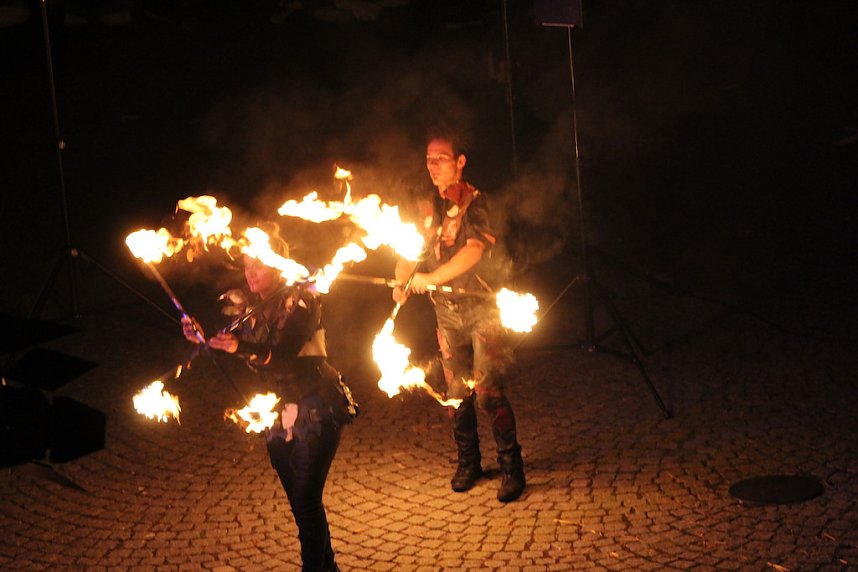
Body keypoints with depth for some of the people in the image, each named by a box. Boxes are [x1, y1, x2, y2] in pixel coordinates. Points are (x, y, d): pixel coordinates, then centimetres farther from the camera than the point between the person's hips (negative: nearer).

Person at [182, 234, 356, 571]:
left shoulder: (301, 301, -12)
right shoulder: (248, 306, 8)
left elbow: (282, 354, -26)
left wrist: (241, 347, -42)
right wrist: (202, 337, -18)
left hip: (314, 410, -7)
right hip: (277, 413, 7)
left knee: (306, 499, -12)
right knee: (298, 500, 11)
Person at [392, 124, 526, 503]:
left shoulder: (475, 202, -8)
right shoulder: (426, 209, 10)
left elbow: (474, 250, -21)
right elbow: (410, 251, 11)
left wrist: (431, 278, -29)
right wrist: (402, 282, -10)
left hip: (481, 307, -6)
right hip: (446, 311, 6)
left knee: (487, 389, -12)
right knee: (456, 391, 9)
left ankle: (511, 467, -2)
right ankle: (468, 462, 24)